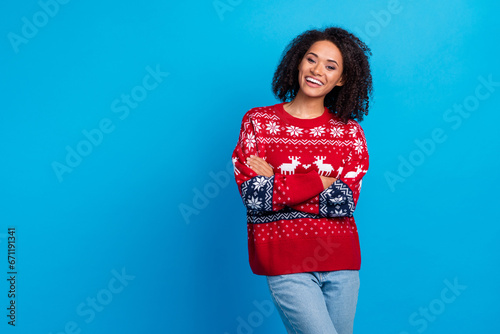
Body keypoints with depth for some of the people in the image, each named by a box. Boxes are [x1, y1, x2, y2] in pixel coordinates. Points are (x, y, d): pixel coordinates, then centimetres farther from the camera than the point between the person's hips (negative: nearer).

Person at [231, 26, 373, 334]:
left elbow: (346, 201, -8)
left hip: (341, 262, 3)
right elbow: (253, 197, -10)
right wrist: (322, 181, -12)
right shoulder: (258, 121, 0)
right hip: (285, 262, -3)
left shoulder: (350, 132, 4)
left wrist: (277, 185, -12)